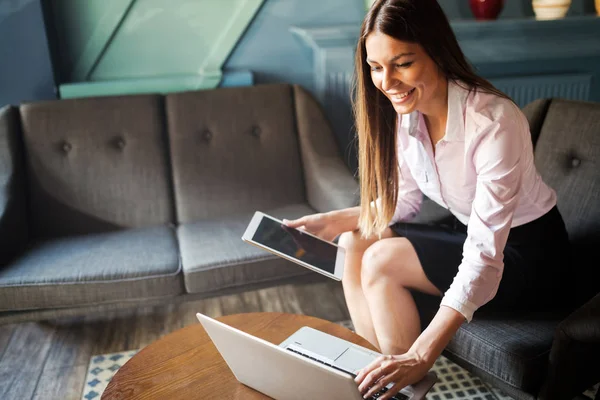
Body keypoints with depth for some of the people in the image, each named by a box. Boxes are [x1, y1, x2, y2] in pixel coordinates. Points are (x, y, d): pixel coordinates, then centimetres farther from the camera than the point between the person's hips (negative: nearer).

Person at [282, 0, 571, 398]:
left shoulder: (494, 121, -30)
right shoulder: (405, 111, -8)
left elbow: (484, 257, -35)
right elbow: (402, 202, 4)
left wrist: (421, 356, -41)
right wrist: (335, 221, -8)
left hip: (526, 252, -7)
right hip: (469, 231, 7)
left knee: (380, 260, -22)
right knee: (353, 245, -6)